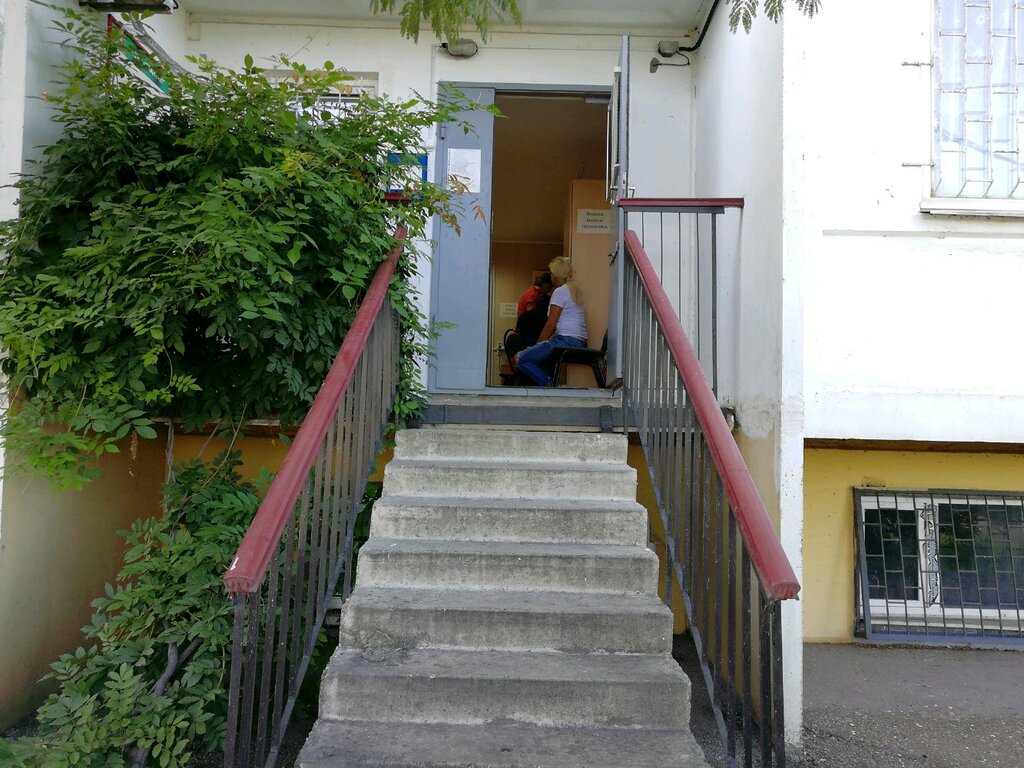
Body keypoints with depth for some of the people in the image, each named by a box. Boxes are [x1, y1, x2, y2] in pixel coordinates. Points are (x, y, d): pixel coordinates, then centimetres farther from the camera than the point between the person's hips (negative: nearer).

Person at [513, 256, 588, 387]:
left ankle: (549, 385, -19)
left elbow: (550, 324, -9)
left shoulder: (560, 291, -4)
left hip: (566, 339, -10)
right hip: (580, 341, 10)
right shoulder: (575, 290, 23)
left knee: (519, 360, -9)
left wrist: (538, 343, 2)